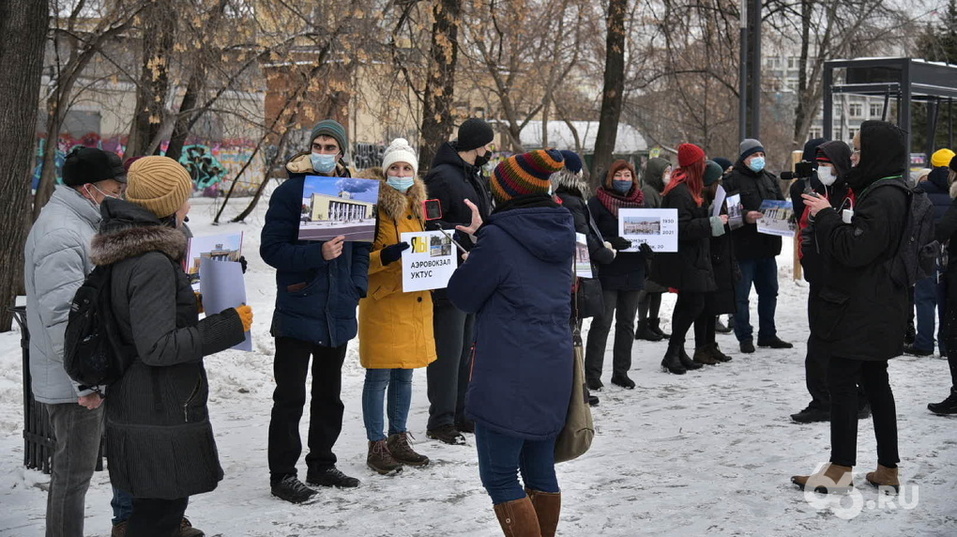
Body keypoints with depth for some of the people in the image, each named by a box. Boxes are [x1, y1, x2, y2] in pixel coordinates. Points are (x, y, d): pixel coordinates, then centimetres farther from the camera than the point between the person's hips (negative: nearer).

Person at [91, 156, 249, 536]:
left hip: (133, 404, 10)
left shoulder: (124, 253, 8)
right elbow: (157, 348, -26)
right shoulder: (153, 264, -23)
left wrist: (187, 303, 18)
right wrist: (228, 327, -20)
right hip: (161, 415, -10)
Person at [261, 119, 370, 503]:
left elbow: (362, 247, 13)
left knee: (329, 394, 16)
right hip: (297, 309, -5)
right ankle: (282, 474, 9)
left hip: (338, 312, 6)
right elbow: (271, 248, -14)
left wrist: (357, 288, -1)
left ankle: (321, 464, 30)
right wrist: (318, 254, -26)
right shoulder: (289, 192, -8)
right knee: (290, 398, -1)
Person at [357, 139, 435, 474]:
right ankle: (377, 447, 5)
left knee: (404, 374, 13)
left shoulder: (418, 208, 14)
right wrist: (384, 256, -27)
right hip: (382, 304, -7)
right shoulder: (374, 208, -8)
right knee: (379, 377, -2)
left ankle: (399, 440, 22)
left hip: (415, 303, 7)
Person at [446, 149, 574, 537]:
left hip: (508, 378, -8)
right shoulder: (562, 233, 7)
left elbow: (462, 296, -6)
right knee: (541, 472, 17)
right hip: (553, 374, 8)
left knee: (500, 477, 0)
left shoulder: (498, 238, -15)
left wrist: (473, 255, 13)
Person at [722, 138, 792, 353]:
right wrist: (745, 216, -30)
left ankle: (767, 335, 26)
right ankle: (745, 337, 9)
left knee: (769, 291, 15)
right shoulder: (732, 180, -9)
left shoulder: (770, 179, 15)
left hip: (767, 246, 7)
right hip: (743, 247, -7)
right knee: (741, 295, 0)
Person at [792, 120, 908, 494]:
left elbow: (855, 249, -24)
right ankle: (888, 469, 18)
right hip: (876, 309, 10)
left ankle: (839, 470, 2)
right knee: (874, 382, 13)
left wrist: (826, 215, -14)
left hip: (861, 310, -10)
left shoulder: (882, 198, -19)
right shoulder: (888, 193, 13)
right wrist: (827, 218, 6)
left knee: (842, 382, -4)